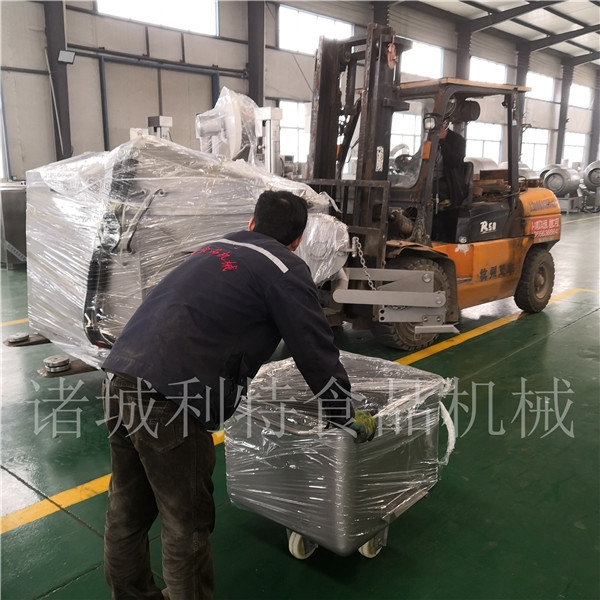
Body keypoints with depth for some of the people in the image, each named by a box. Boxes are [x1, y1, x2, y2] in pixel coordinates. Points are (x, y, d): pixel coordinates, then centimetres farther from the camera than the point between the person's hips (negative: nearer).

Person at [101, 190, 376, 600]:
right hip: (168, 397, -8)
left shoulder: (216, 248, 23)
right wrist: (348, 418, 16)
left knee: (127, 511, 22)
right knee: (186, 526, 9)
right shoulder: (284, 269, 1)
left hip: (122, 375, 8)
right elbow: (317, 352, 3)